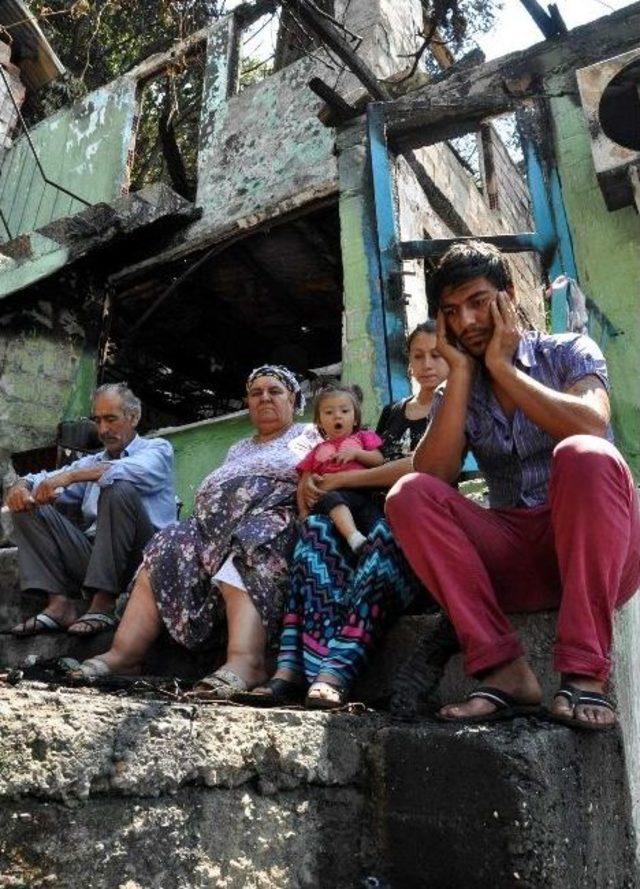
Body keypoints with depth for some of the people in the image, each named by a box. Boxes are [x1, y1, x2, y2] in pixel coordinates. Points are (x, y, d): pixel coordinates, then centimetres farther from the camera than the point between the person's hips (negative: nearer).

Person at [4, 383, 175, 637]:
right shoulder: (92, 462, 26)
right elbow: (45, 481, 15)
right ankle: (60, 602, -17)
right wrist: (21, 487, -9)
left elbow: (139, 471, -17)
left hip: (141, 555, -5)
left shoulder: (157, 449, 8)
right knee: (28, 507, -2)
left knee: (118, 488, -29)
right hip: (93, 554, 5)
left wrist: (72, 475, -23)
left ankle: (103, 605, -26)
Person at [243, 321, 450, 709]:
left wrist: (343, 479, -6)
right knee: (317, 528, -25)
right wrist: (315, 481, 0)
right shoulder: (392, 412, 25)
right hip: (378, 512, 5)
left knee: (385, 537, -38)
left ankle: (337, 671, -49)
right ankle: (294, 667, -39)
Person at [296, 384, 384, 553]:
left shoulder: (362, 437, 30)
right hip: (330, 492, 0)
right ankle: (355, 538, -56)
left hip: (362, 490, 1)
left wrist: (356, 453, 0)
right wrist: (303, 511, 8)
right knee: (329, 499, -38)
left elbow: (379, 460, 15)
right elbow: (303, 484, 24)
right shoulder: (318, 450, 32)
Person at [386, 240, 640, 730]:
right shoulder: (456, 391, 12)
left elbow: (591, 426, -19)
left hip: (598, 548, -2)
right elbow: (432, 478, -8)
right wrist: (462, 371, -6)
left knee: (585, 455, -32)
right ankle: (505, 670, -25)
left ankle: (585, 673, -30)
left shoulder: (570, 351, 5)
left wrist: (502, 366, -9)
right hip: (514, 556, 3)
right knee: (409, 495, -19)